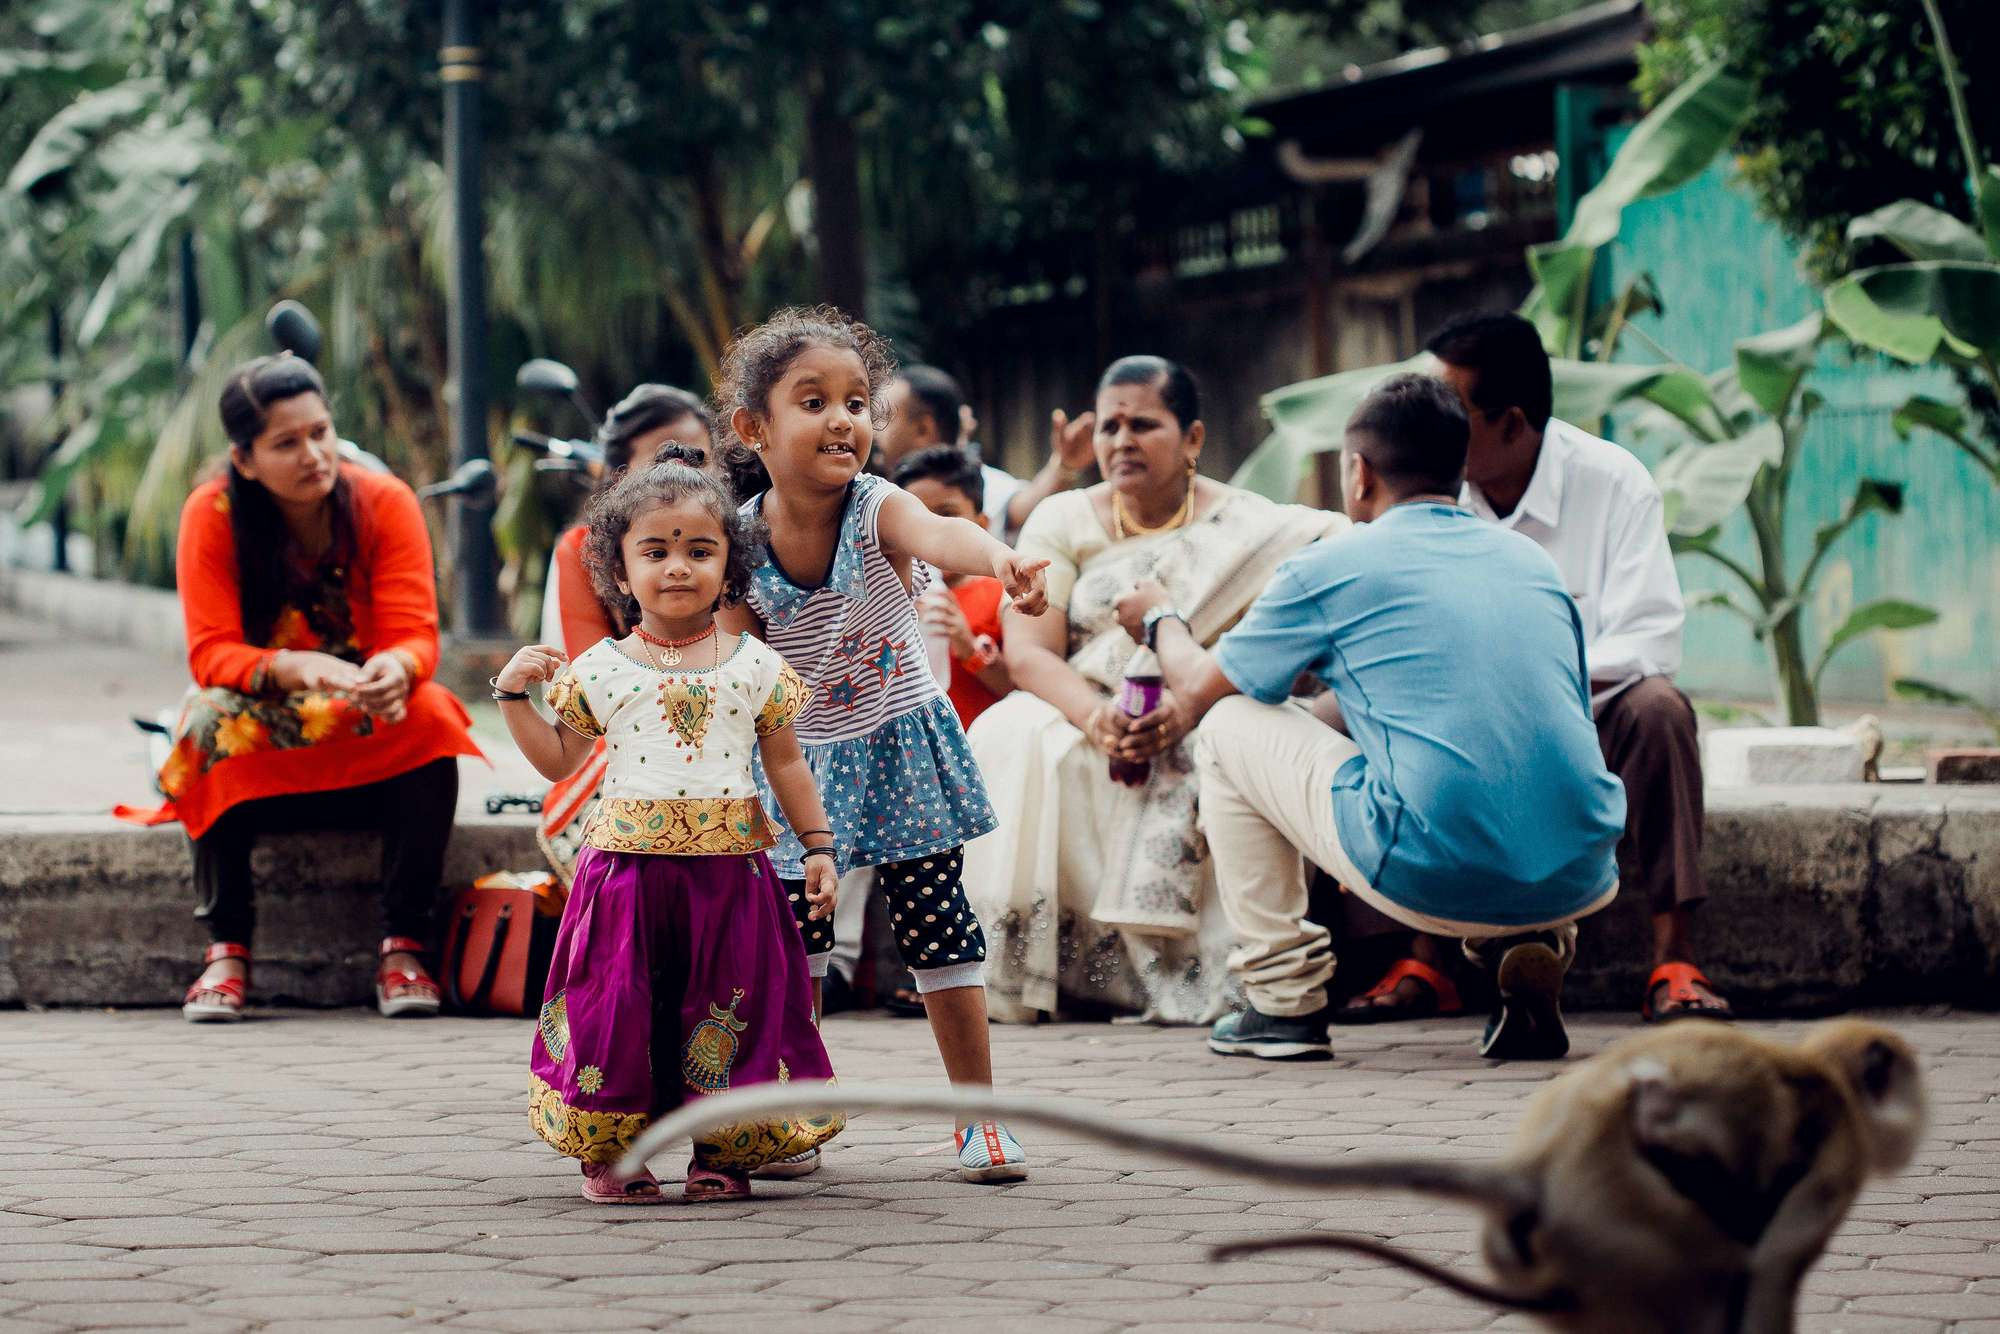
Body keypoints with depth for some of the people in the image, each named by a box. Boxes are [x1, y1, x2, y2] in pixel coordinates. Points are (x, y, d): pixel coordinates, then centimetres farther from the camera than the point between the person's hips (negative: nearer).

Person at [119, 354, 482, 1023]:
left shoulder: (385, 502, -11)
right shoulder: (212, 514, -13)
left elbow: (417, 637, -17)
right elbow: (211, 654, -20)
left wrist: (397, 670, -43)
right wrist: (290, 669, -41)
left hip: (373, 747, 1)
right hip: (264, 747, -1)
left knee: (430, 716, -30)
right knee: (213, 716, -32)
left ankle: (404, 945, -26)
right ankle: (226, 947, -27)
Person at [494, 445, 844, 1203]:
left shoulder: (754, 666, 5)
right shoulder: (600, 670, 4)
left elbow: (786, 763, 12)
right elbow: (559, 761, 13)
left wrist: (818, 847, 9)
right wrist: (515, 695, 2)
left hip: (727, 862, 0)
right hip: (628, 859, 0)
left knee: (728, 1007, 2)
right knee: (619, 1004, -1)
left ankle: (721, 1151, 14)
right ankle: (608, 1151, 10)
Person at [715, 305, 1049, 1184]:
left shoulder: (878, 511, -20)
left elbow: (938, 533, -44)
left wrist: (997, 558, -66)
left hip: (900, 749, -2)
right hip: (800, 762, 2)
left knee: (937, 929, 0)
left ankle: (978, 1117, 11)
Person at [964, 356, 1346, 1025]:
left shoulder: (1245, 527, 2)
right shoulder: (1060, 521, 8)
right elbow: (1027, 653, -4)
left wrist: (1189, 708, -30)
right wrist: (1095, 716, -26)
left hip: (1203, 731, -1)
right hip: (1075, 720, 2)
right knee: (1010, 742, -30)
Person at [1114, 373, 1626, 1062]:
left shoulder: (1330, 569, 5)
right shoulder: (1534, 561, 19)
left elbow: (1198, 688, 19)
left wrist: (1161, 621, 42)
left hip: (1432, 880, -4)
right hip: (1577, 883, 5)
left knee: (1230, 728, 17)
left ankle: (1285, 999, 18)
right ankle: (1529, 951, 12)